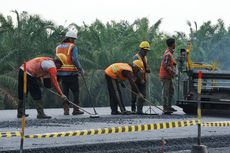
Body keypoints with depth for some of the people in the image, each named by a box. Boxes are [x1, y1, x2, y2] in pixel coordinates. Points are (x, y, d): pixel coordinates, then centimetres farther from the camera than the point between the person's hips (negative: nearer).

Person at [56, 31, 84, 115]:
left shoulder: (58, 47, 12)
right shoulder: (73, 47, -6)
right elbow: (75, 59, -14)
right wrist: (80, 69, -5)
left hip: (61, 73, 5)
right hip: (72, 73, -5)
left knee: (65, 91, 10)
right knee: (75, 91, 2)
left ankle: (66, 109, 6)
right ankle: (76, 109, 0)